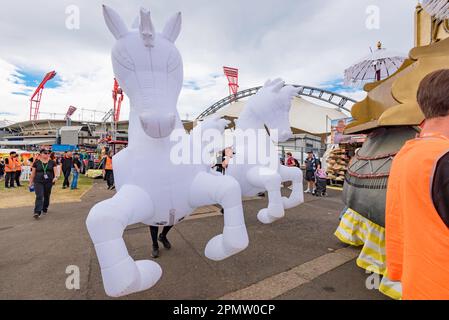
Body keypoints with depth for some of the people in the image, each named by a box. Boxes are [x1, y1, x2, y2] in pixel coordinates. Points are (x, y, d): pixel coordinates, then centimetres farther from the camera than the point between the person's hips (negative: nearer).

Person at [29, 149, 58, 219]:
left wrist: (55, 177, -20)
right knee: (39, 197, -11)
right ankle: (37, 213, -12)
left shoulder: (52, 162, 4)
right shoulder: (36, 162, 2)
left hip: (49, 182, 2)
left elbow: (55, 171, 0)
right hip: (38, 182, -2)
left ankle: (45, 209, 33)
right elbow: (33, 173, 8)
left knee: (46, 196, 13)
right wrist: (31, 182, 10)